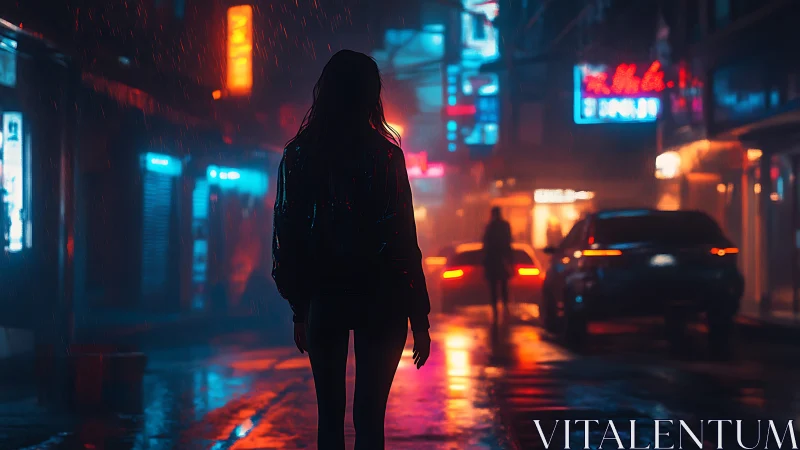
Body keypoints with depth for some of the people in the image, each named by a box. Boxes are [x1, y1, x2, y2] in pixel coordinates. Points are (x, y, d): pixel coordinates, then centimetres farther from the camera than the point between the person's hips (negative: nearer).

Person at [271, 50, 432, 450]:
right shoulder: (384, 154, -7)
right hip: (378, 298, -3)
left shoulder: (299, 154, 2)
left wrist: (299, 310, 13)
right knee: (369, 414, -1)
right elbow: (403, 238, -9)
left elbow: (288, 234, 5)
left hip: (322, 297, 3)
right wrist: (419, 317, -3)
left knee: (330, 413, 11)